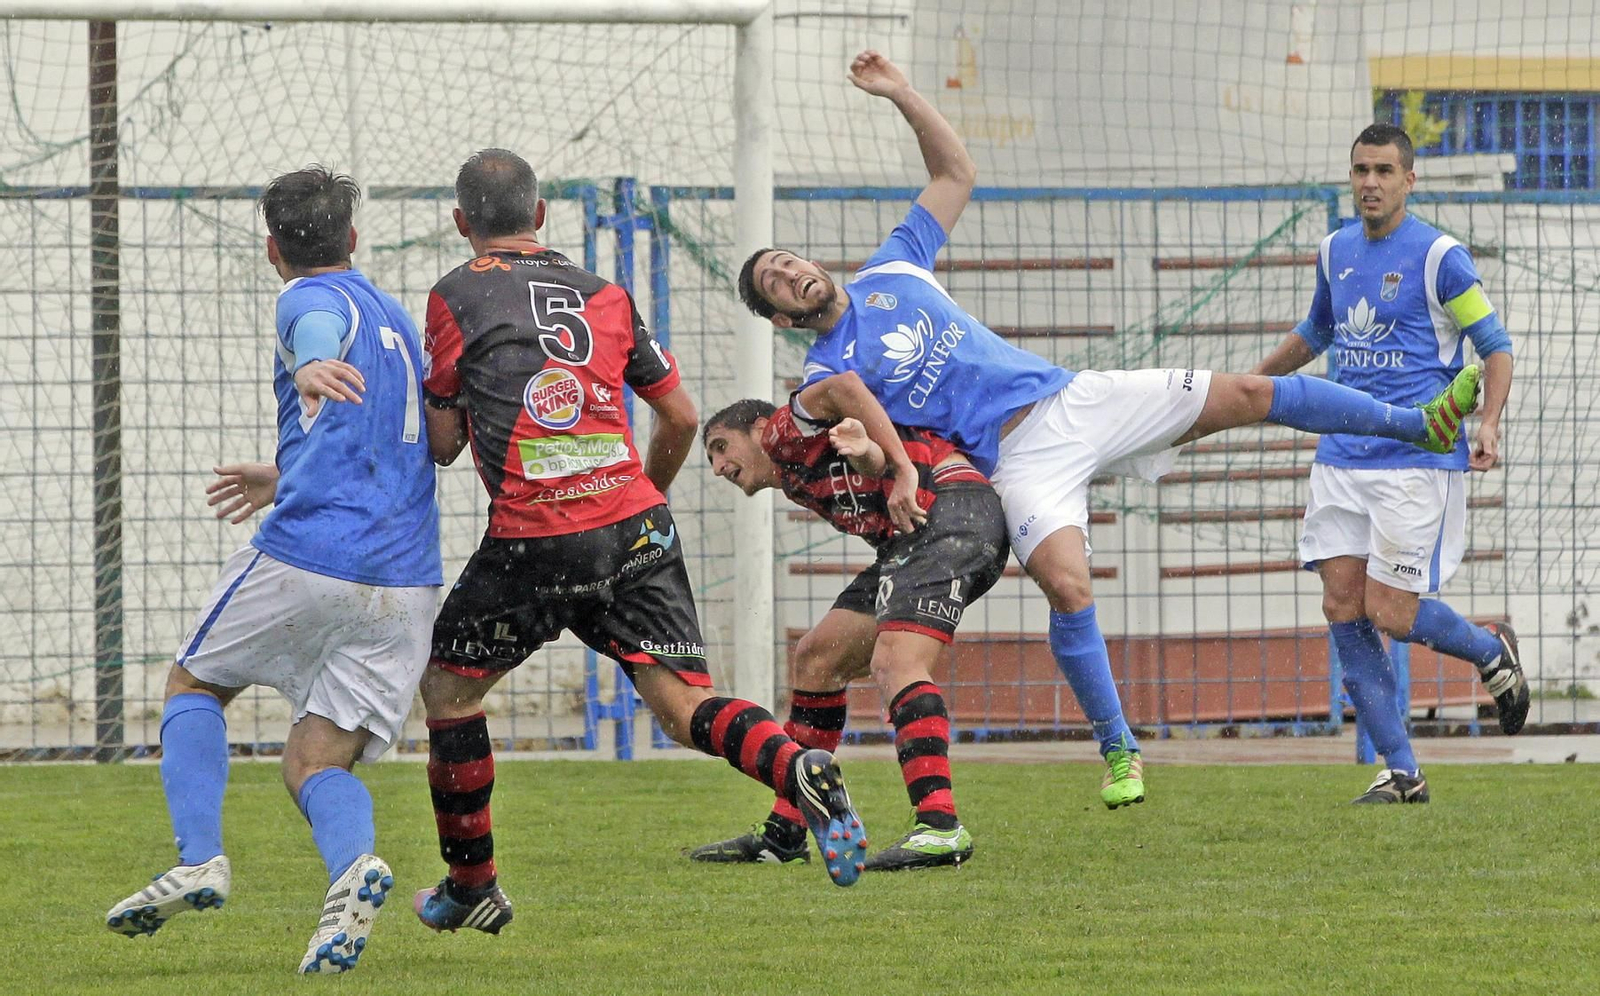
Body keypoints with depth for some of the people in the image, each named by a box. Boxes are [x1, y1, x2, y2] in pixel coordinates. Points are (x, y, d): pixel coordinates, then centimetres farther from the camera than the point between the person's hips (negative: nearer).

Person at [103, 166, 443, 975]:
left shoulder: (311, 302, 0)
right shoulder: (399, 318, 24)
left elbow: (321, 328, -28)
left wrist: (313, 366, -51)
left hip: (308, 554, -6)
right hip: (408, 583, 6)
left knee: (194, 684, 17)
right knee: (316, 762, 6)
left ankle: (198, 856, -4)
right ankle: (352, 864, -27)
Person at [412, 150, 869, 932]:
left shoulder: (458, 296, 4)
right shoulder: (603, 296, 17)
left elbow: (443, 442, 6)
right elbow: (679, 416, 19)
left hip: (535, 538, -4)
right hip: (636, 527, 4)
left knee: (448, 686, 18)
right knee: (686, 705, -1)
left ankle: (471, 886, 22)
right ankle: (800, 770, -31)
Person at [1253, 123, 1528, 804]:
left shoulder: (1439, 257, -7)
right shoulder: (1336, 252, 12)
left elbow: (1495, 346, -4)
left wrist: (1488, 423, -19)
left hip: (1417, 459, -6)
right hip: (1342, 458, 6)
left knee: (1389, 613, -10)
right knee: (1342, 606, -4)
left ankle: (1494, 653, 22)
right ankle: (1401, 772, 2)